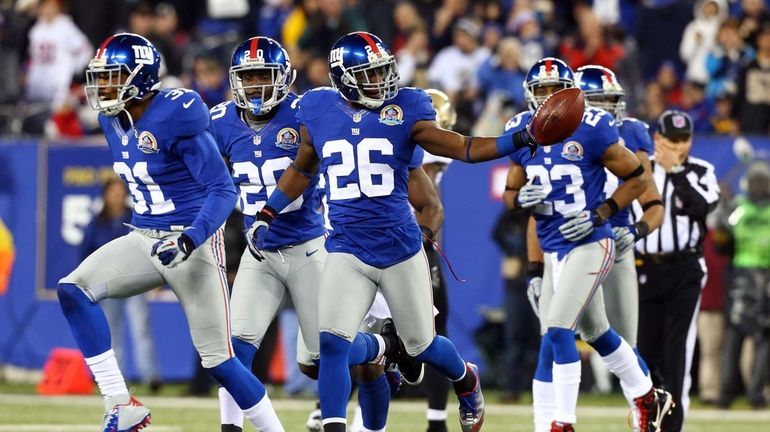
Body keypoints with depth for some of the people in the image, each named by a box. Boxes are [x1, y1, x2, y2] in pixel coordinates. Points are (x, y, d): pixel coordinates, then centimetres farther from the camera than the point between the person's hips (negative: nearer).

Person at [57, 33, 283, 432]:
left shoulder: (175, 116, -19)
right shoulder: (114, 119, 5)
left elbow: (223, 190, -19)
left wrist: (190, 240, -30)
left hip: (193, 244, -7)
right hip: (145, 240, 7)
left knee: (218, 360, -5)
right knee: (73, 290, -14)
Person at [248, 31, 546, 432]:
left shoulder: (403, 110, -4)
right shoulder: (318, 113, 3)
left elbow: (464, 148, -3)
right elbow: (301, 170, 20)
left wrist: (522, 139, -16)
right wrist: (266, 216, 17)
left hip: (399, 246, -1)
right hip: (346, 250, 1)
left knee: (421, 346, 12)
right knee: (331, 342, -14)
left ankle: (465, 379, 45)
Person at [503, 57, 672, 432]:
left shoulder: (591, 130, -14)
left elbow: (637, 179, -6)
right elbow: (510, 193, 13)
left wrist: (598, 215, -15)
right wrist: (521, 197, -11)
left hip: (588, 244, -7)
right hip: (551, 250, 7)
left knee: (557, 331, -15)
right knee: (596, 333, 17)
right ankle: (648, 398, 35)